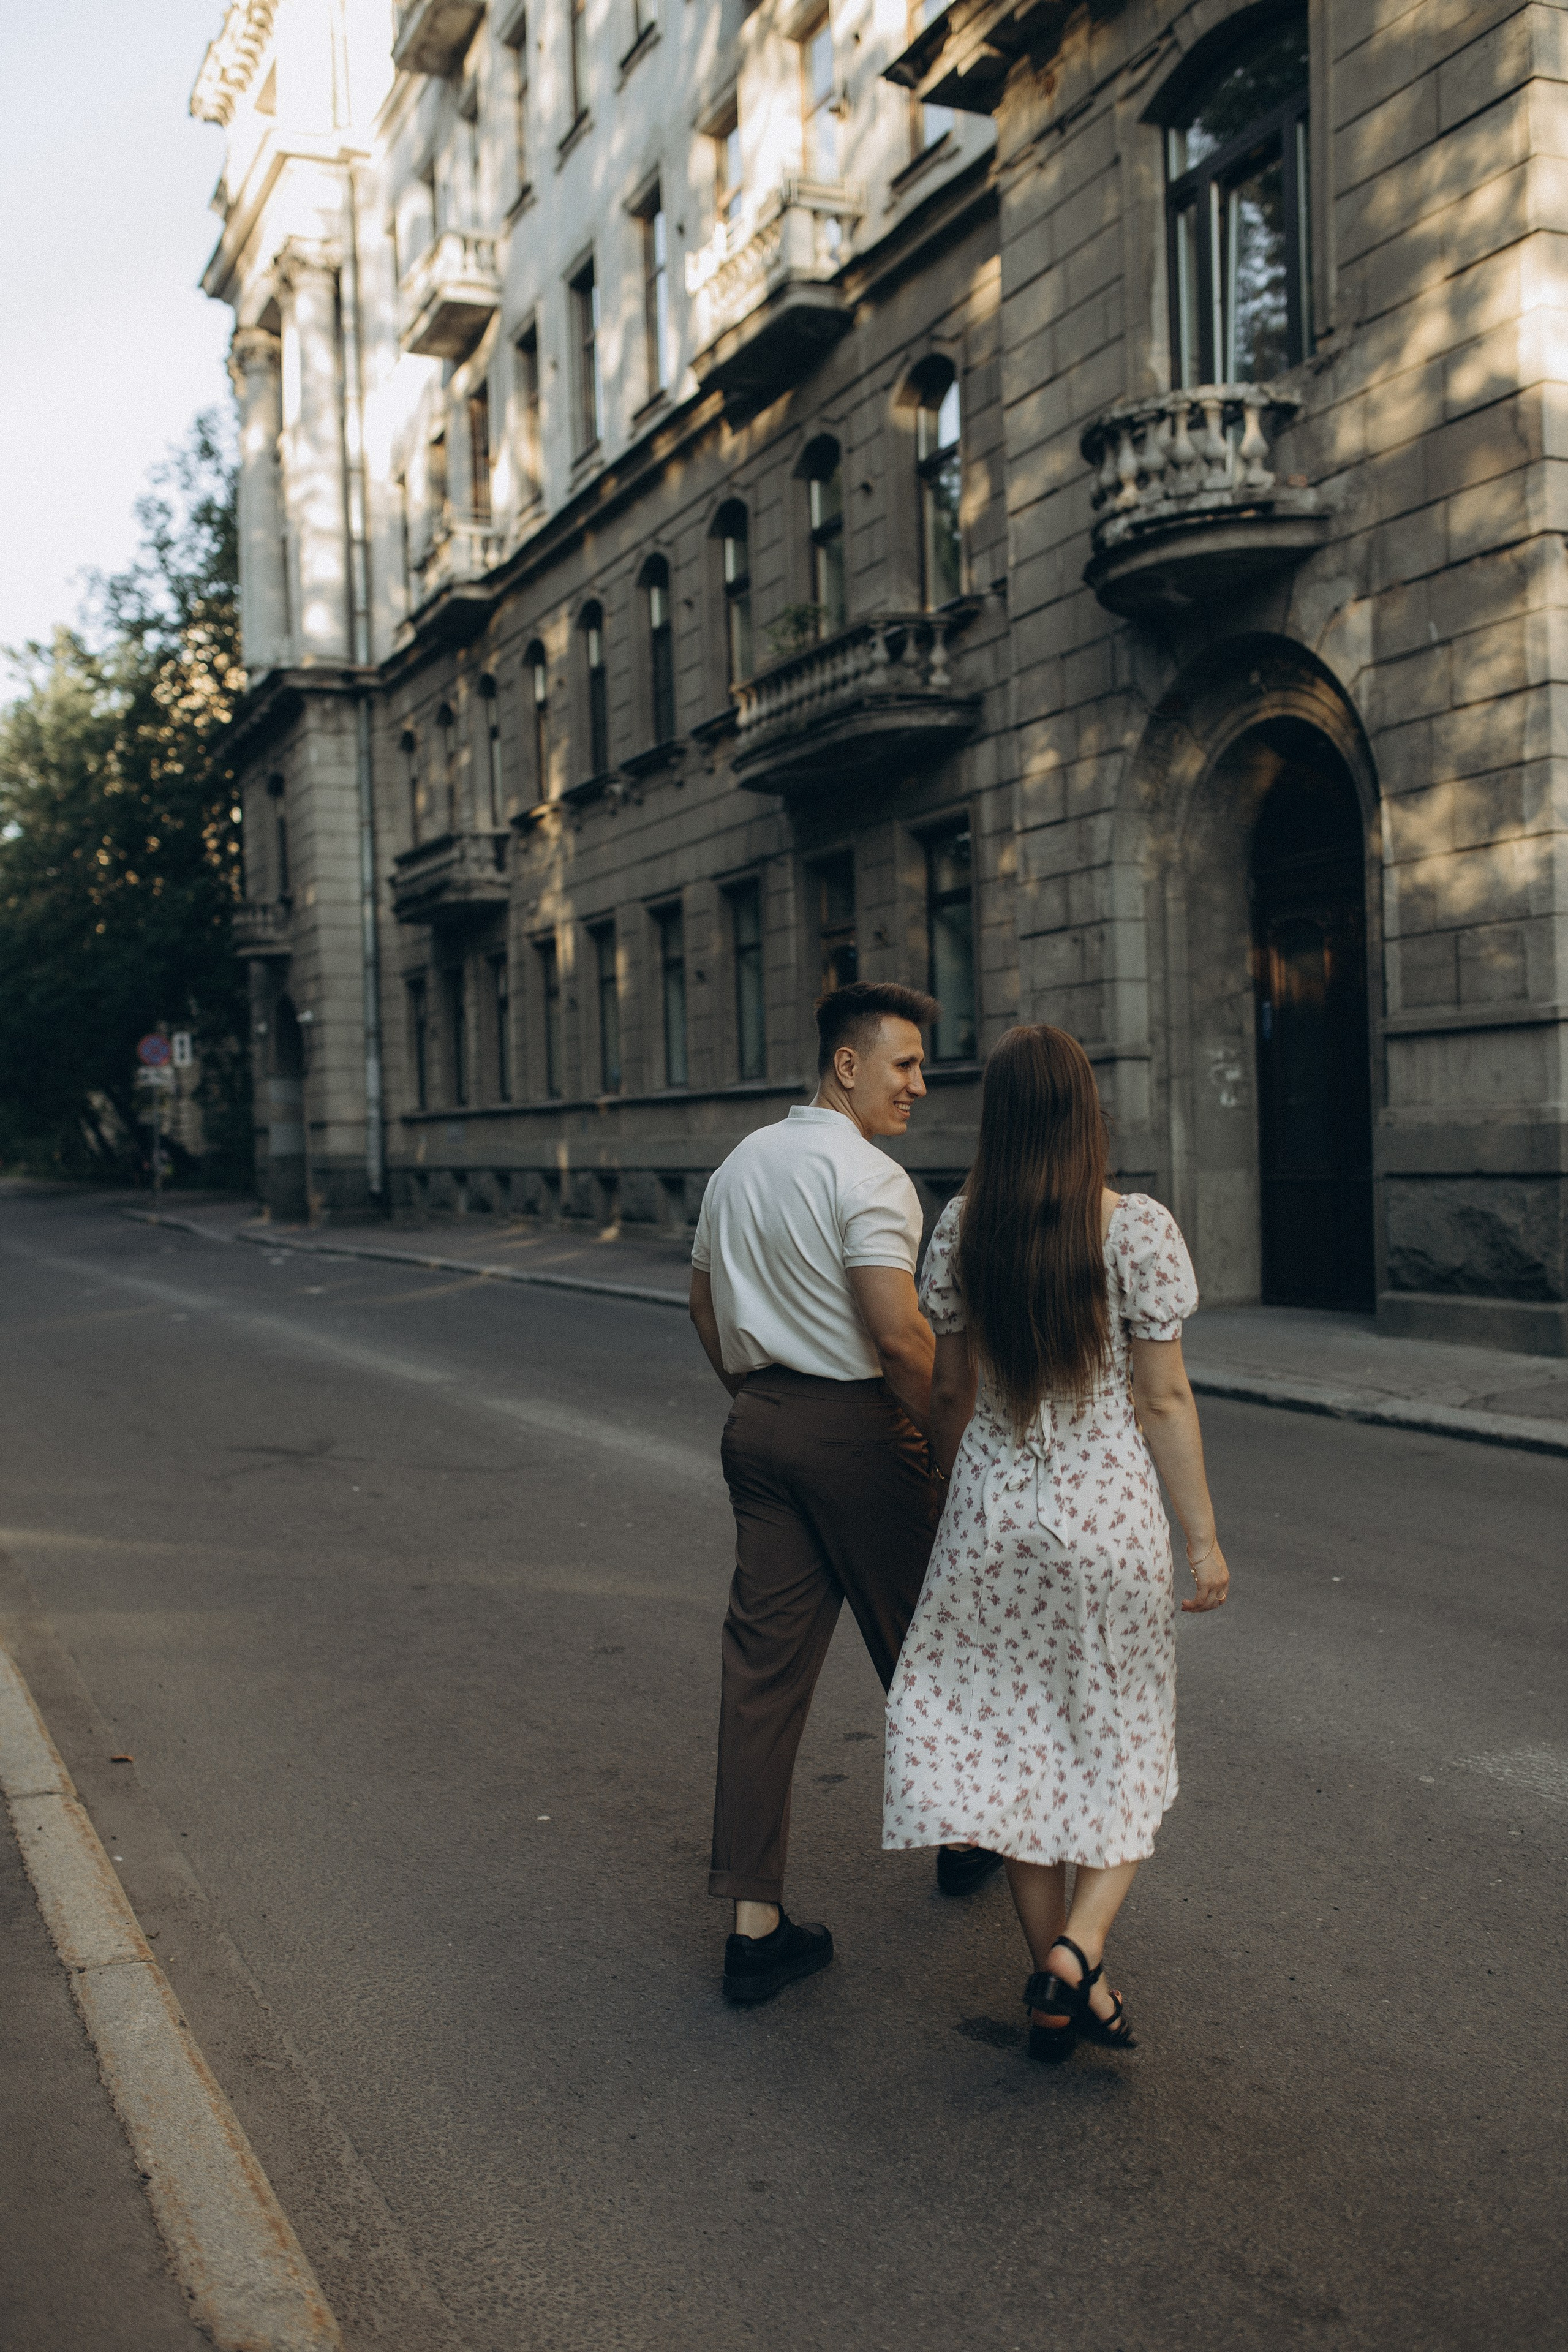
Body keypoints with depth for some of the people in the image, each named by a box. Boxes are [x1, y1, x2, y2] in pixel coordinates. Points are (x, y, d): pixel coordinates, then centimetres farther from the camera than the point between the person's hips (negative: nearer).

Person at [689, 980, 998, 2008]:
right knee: (918, 1646, 14)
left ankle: (756, 1921, 8)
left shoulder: (741, 1165, 13)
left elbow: (706, 1302, 20)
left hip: (759, 1425, 7)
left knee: (765, 1660, 5)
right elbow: (901, 1336, -22)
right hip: (856, 1428, -7)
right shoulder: (866, 1175, -15)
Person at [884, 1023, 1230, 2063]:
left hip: (993, 1510, 3)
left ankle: (1058, 1990, 23)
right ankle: (1080, 1950, 0)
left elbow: (950, 1391, 5)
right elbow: (1164, 1401, -10)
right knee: (1121, 1751, 16)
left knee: (1017, 1746, 14)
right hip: (1109, 1517, -3)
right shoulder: (1138, 1227, -12)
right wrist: (1204, 1537, -2)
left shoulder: (961, 1226, -2)